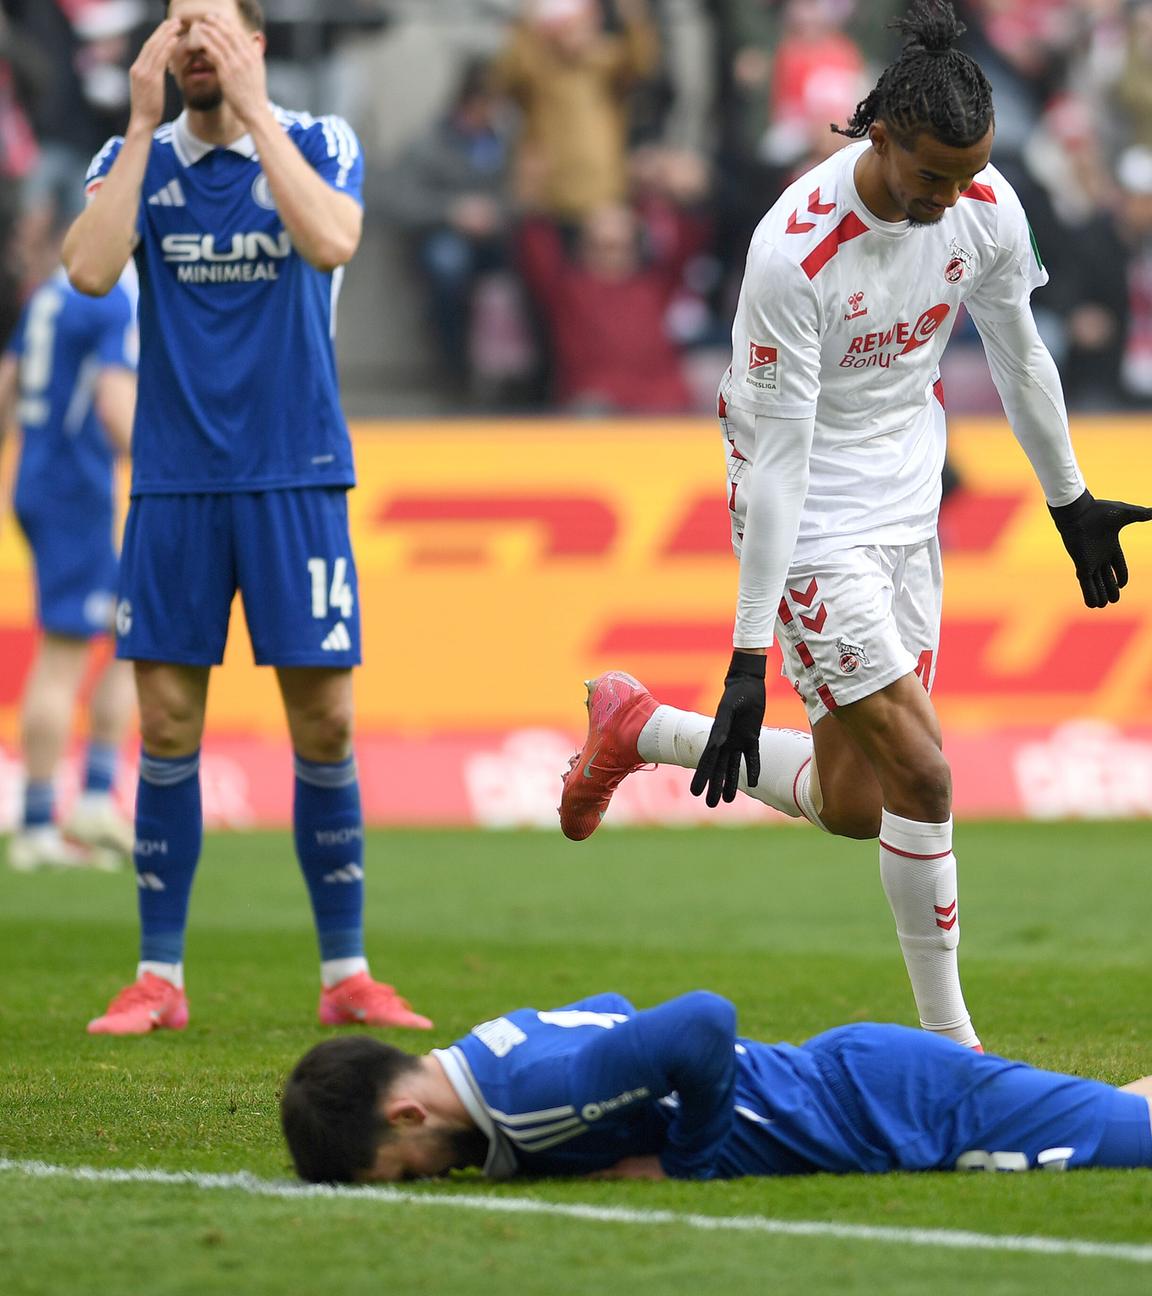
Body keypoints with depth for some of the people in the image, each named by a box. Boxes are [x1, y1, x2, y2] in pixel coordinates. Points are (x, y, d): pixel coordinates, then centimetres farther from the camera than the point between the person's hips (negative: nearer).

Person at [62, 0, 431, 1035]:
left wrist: (251, 108, -17)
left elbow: (330, 243, -20)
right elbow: (90, 270, -13)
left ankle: (347, 975, 7)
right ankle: (160, 978, 7)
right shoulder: (136, 159, 5)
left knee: (324, 724, -1)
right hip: (174, 482, 1)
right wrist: (143, 122, -11)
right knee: (167, 727, 0)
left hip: (295, 476, -1)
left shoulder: (317, 144, 1)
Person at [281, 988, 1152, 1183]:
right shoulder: (491, 1048, -1)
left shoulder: (531, 1093, -30)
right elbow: (613, 1011, 18)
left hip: (892, 1111, -8)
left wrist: (689, 1163, -23)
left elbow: (704, 1024, -37)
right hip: (846, 1071, 8)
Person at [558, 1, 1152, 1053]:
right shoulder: (796, 253, -27)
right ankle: (949, 1040, 1)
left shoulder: (987, 209, -9)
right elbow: (776, 453, -24)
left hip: (906, 510, 7)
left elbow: (1019, 355, 11)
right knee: (919, 770, -13)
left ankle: (635, 727, 32)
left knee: (852, 808, 8)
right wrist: (749, 658, -23)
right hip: (811, 524, -7)